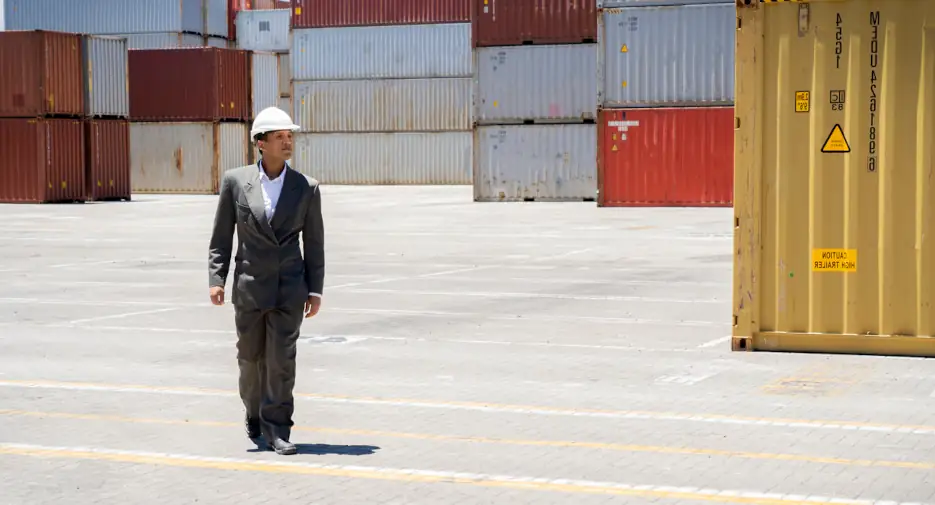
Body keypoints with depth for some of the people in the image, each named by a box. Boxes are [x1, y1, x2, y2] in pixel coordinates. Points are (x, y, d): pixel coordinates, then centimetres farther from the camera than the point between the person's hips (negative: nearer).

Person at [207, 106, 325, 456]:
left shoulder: (306, 188, 0)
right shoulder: (235, 182, -1)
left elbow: (314, 243, 5)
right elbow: (221, 236, 3)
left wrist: (315, 290, 1)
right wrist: (216, 279, -5)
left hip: (289, 289, -1)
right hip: (249, 287, 1)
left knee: (282, 360, -5)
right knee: (251, 358, 11)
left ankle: (277, 429, 3)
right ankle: (255, 416, 34)